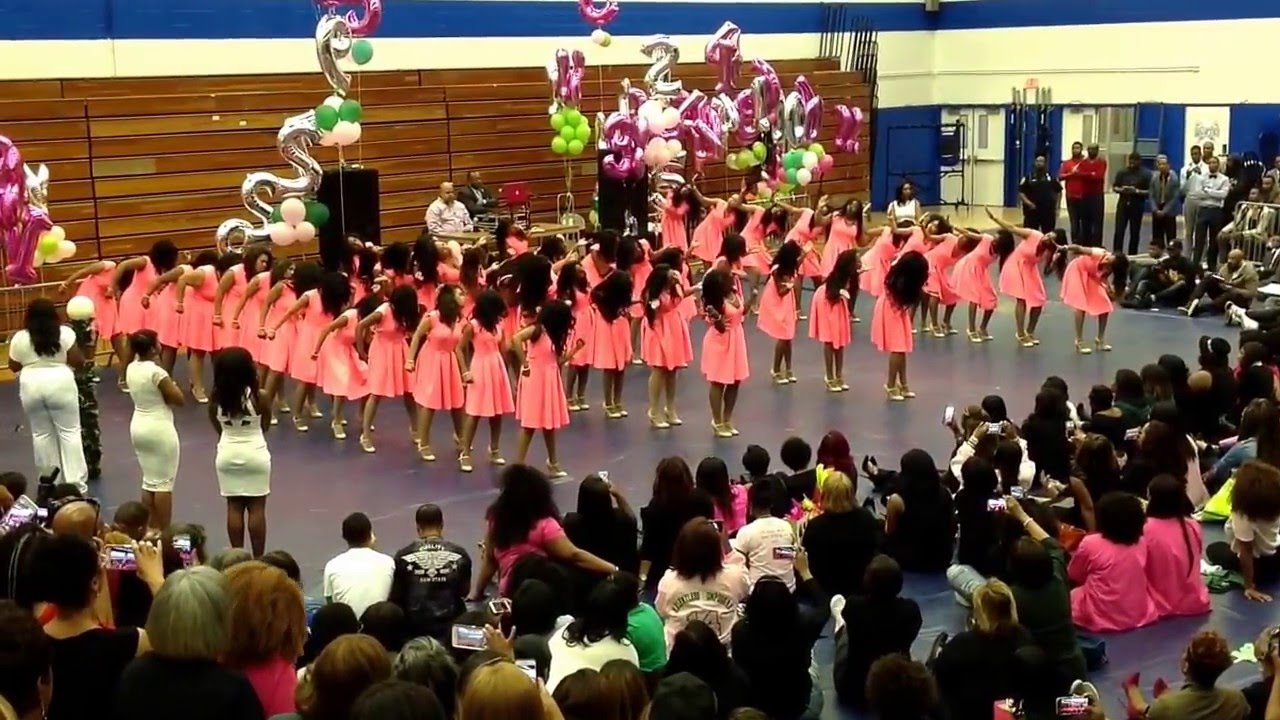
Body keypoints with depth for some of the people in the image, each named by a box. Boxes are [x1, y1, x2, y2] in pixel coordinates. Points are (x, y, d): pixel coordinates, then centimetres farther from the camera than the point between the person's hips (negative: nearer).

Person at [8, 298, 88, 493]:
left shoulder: (19, 338, -1)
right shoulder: (65, 333, -6)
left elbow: (14, 367, 7)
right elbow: (77, 361, -6)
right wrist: (85, 360, 14)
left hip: (31, 387, 2)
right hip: (60, 384, -2)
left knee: (41, 434, 14)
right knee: (69, 431, 5)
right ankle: (76, 482, 3)